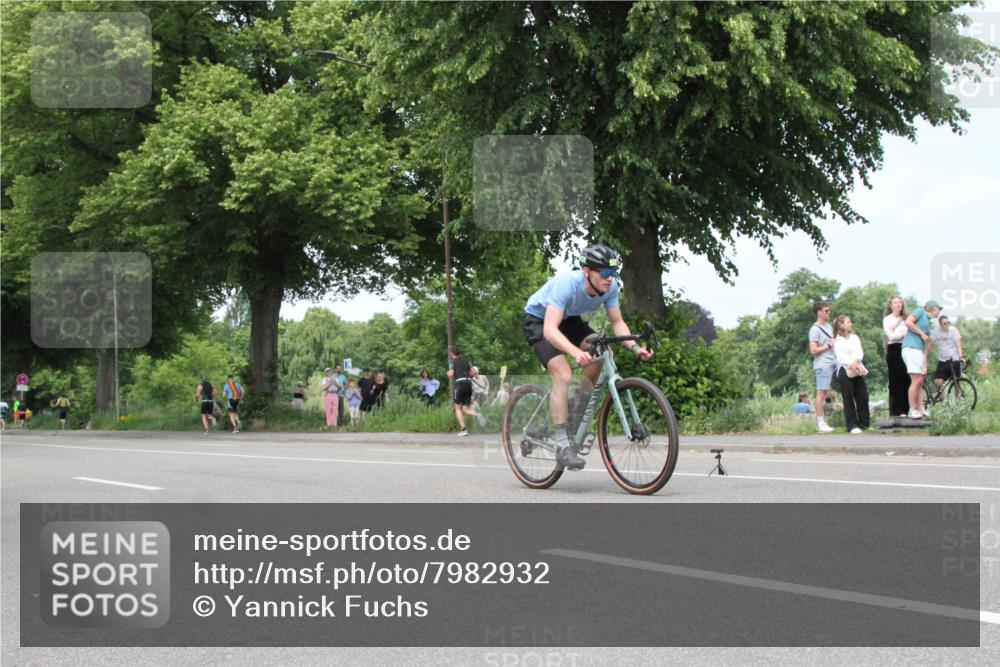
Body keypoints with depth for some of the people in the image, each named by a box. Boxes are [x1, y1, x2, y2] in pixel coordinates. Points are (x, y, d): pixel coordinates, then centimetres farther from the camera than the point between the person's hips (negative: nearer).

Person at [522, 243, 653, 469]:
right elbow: (550, 330, -45)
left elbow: (617, 322, -9)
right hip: (538, 320, -6)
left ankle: (576, 408, 2)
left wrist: (635, 347, -27)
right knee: (563, 375, -24)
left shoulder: (610, 287, -20)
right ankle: (562, 446, -20)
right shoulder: (566, 283, -38)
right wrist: (576, 353, -60)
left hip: (568, 319, 6)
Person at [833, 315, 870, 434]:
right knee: (849, 399, -3)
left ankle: (864, 422, 12)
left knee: (863, 397, 3)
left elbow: (860, 352, 2)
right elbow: (840, 357, -11)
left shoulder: (855, 337, 15)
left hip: (858, 370, 5)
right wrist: (851, 364, -28)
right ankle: (852, 425, -2)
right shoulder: (838, 341, 1)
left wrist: (856, 362, -19)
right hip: (845, 371, -5)